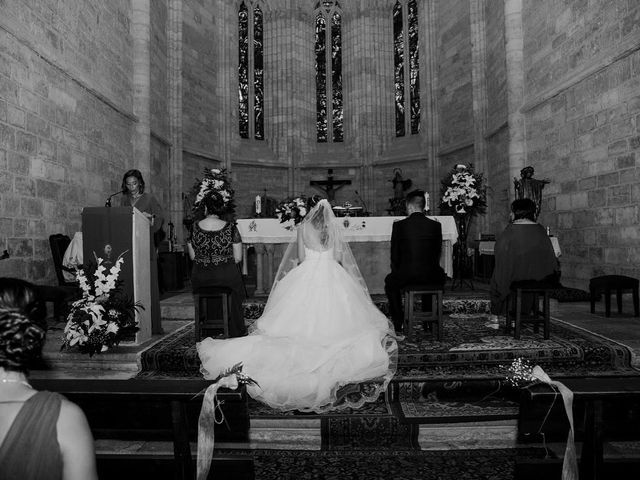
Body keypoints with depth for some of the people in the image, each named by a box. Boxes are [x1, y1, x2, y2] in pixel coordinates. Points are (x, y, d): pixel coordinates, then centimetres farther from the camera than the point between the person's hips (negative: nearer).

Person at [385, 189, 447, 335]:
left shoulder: (399, 225, -5)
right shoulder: (436, 225, 1)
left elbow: (394, 254, 1)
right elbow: (437, 253, 9)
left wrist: (397, 271, 19)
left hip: (406, 275, -2)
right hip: (431, 276, 2)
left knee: (390, 281, 31)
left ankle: (398, 324, 27)